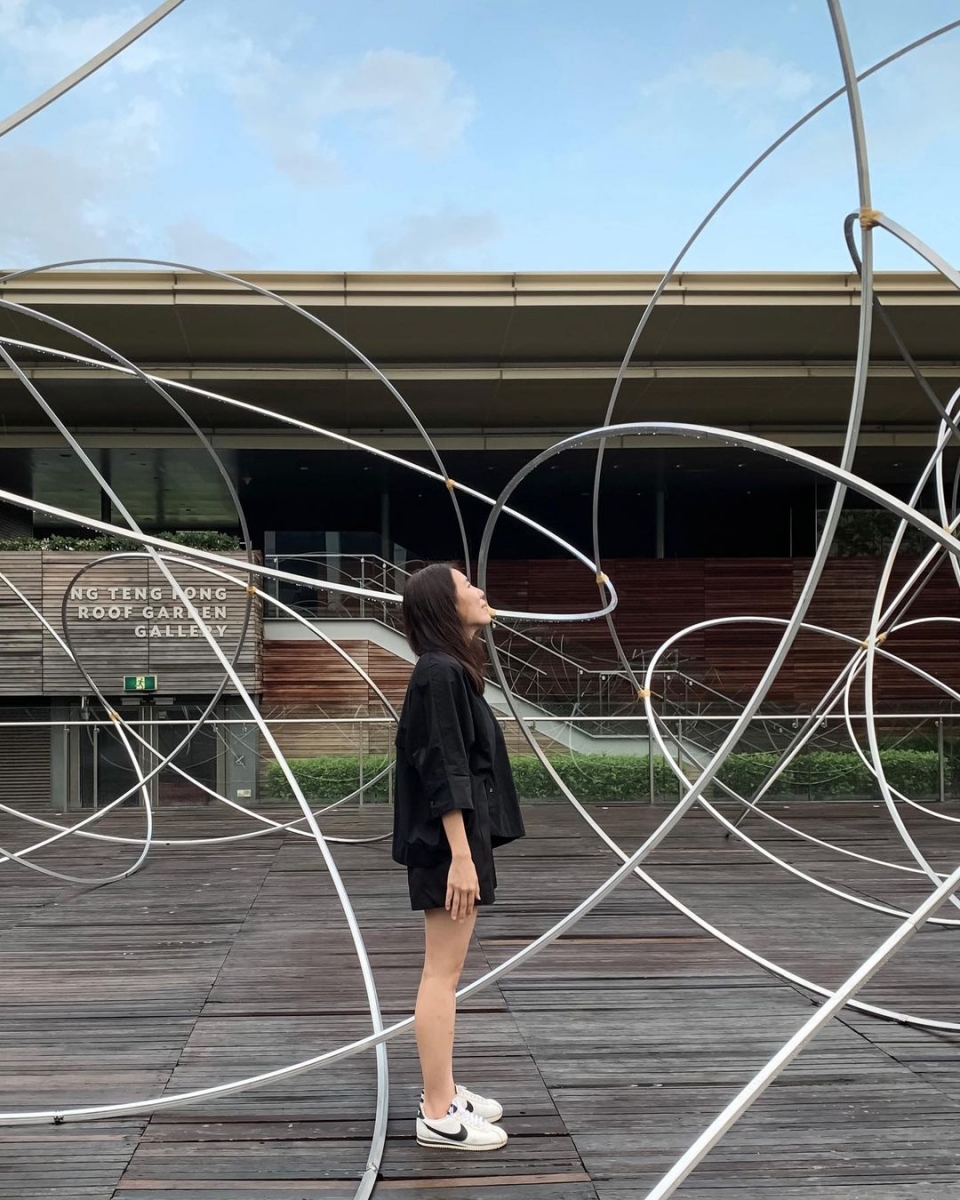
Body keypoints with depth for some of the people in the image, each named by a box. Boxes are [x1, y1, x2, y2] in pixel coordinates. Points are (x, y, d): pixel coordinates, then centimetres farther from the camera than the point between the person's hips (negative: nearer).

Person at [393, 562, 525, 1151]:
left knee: (447, 972, 16)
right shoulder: (440, 672, -17)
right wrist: (461, 856, -22)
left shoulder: (451, 669, 13)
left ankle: (442, 1092, 27)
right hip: (450, 843, -10)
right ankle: (438, 1115, 6)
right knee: (443, 974, -3)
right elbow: (445, 774, -21)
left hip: (461, 838, 10)